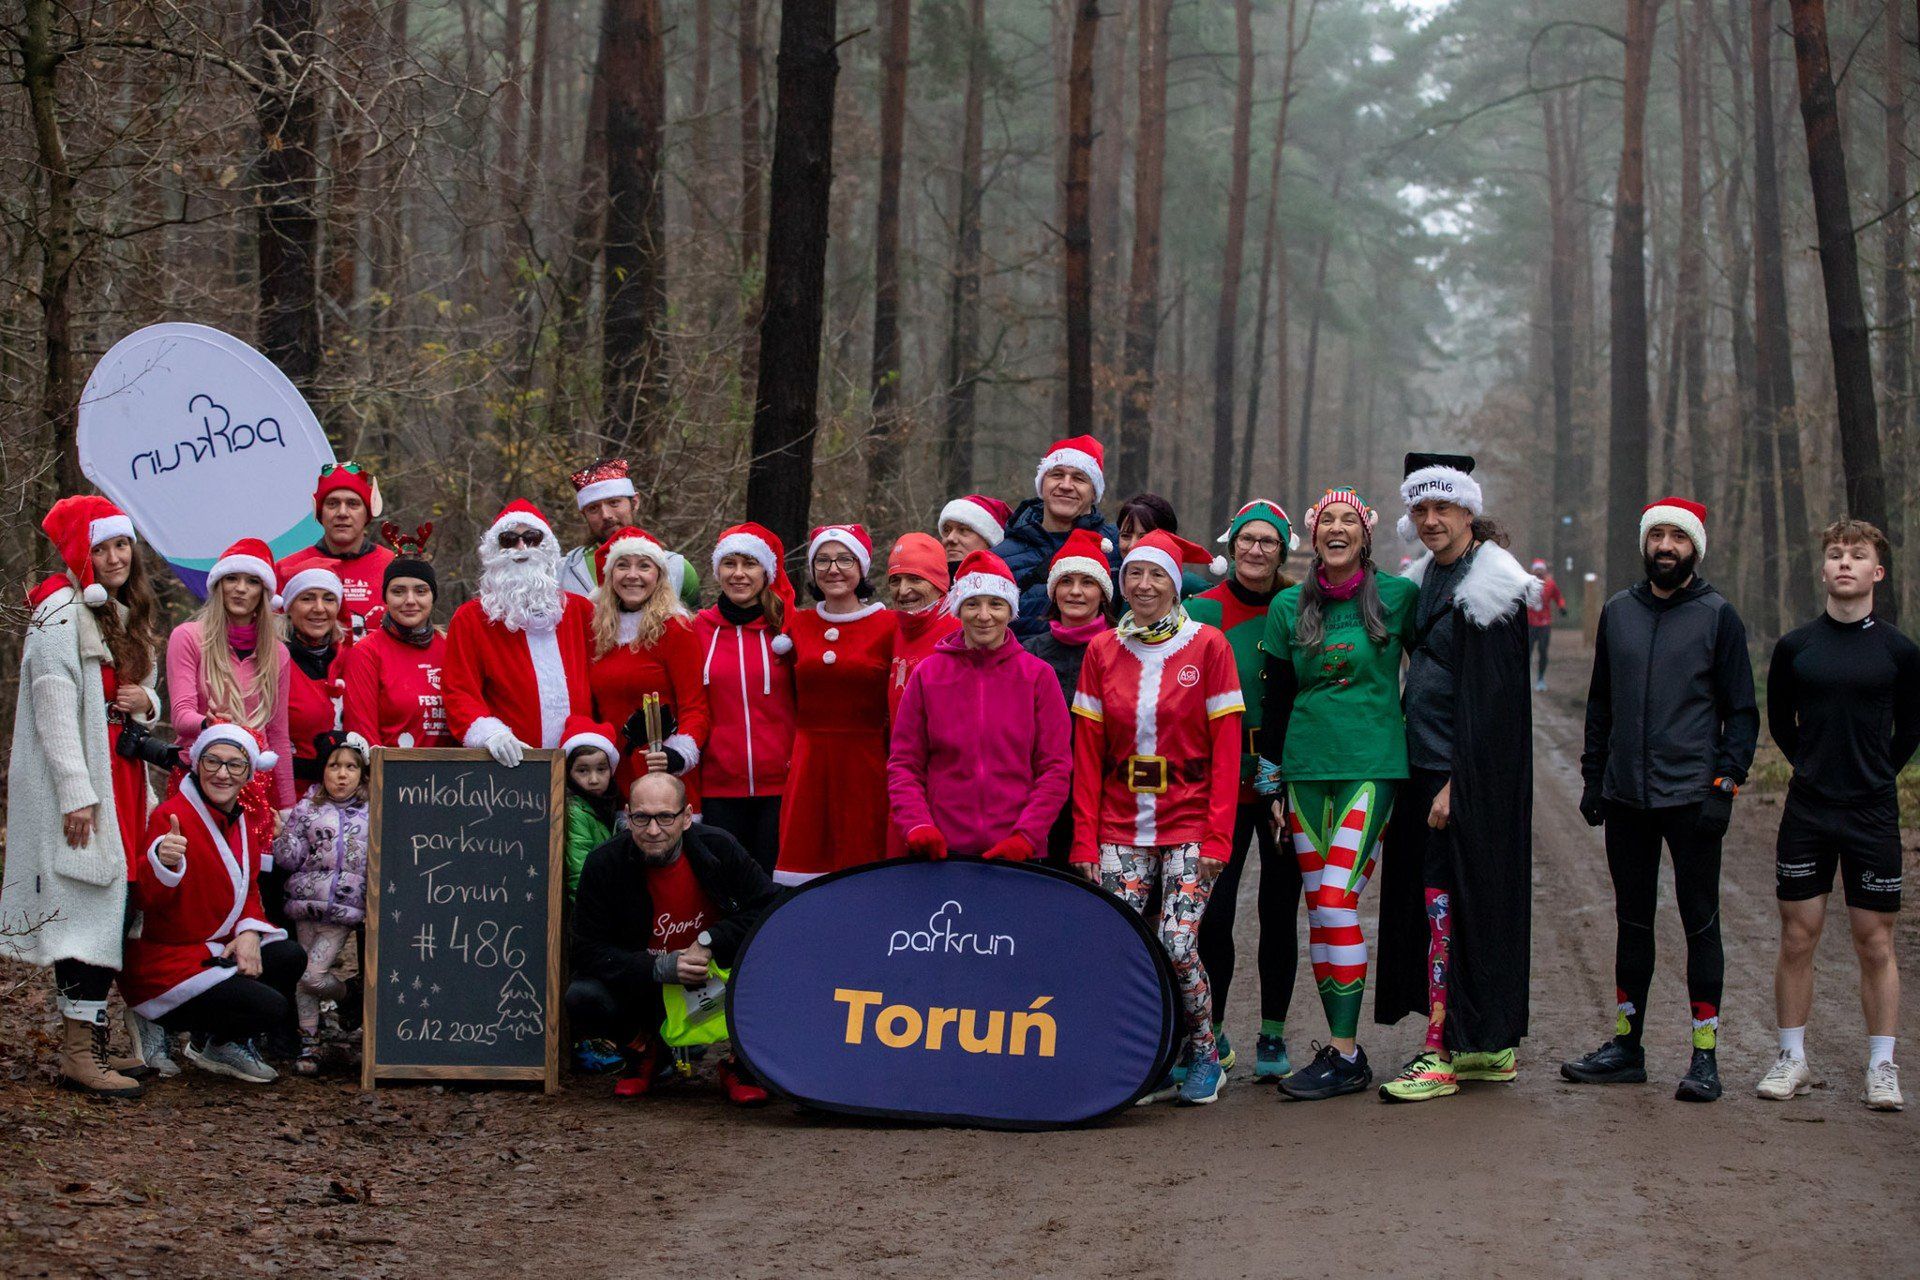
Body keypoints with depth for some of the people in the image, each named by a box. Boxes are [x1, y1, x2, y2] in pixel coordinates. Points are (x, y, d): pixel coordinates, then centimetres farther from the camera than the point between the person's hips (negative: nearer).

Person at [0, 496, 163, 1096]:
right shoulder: (62, 613, -10)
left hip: (120, 775, 9)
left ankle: (86, 1040, 12)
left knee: (109, 906, 7)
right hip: (78, 782, -9)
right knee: (89, 906, -12)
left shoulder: (127, 613, 18)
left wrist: (146, 702, 2)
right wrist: (76, 794, -20)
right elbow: (54, 709, -16)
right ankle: (80, 1054, -12)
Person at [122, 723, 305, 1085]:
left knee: (291, 958, -13)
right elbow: (147, 902, -24)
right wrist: (164, 864, -46)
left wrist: (249, 933, -7)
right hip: (164, 959, -8)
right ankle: (210, 1045, 10)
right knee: (270, 1007, -21)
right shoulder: (170, 817, -19)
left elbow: (249, 889, 14)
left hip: (217, 948, 8)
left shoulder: (241, 820, 7)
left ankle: (231, 1041, 8)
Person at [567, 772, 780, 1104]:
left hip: (716, 982, 0)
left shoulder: (718, 847, -14)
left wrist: (710, 942, -24)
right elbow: (587, 949, -15)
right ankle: (645, 1050, 7)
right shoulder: (604, 864, -15)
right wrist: (661, 968, -28)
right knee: (582, 999, -29)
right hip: (642, 987, 0)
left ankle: (741, 1063, -2)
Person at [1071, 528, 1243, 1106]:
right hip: (1120, 828, 3)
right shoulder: (1102, 651, 7)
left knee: (1177, 945, -14)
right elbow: (1087, 752, 7)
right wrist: (1084, 839, 0)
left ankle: (1203, 1055, 10)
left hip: (1188, 825, -3)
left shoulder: (1207, 646, 0)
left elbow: (1226, 748, -2)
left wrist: (1217, 835, -10)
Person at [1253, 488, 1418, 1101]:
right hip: (1306, 770, 4)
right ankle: (1342, 1045, 12)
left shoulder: (1397, 596, 0)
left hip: (1372, 767, -4)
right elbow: (1273, 701, 12)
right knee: (1320, 912, 4)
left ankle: (1344, 1056, -10)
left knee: (1335, 902, -14)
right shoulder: (1288, 607, 9)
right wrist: (1270, 784, 10)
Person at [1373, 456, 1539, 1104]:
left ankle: (1440, 1054, -8)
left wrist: (1456, 783, -20)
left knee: (1447, 901, -10)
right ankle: (1491, 1047, 17)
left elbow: (1489, 697, -16)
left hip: (1471, 776, -9)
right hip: (1424, 768, 9)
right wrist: (1418, 777, 14)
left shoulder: (1490, 588, -12)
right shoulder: (1424, 581, 15)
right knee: (1427, 898, 9)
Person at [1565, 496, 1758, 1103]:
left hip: (1691, 796, -4)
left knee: (1700, 923, -1)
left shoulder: (1717, 616, 0)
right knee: (1633, 921, 11)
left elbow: (1741, 711, 0)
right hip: (1626, 798, 4)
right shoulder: (1618, 613, 10)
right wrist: (1593, 777, 11)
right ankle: (1626, 1046, 20)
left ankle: (1705, 1055, 2)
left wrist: (1726, 782, -10)